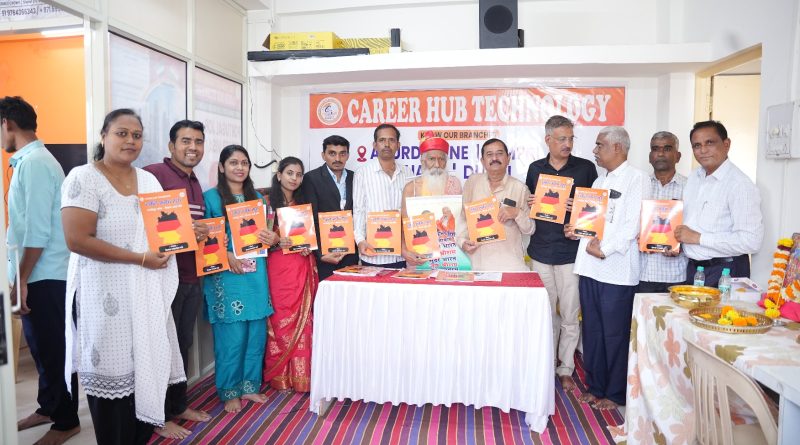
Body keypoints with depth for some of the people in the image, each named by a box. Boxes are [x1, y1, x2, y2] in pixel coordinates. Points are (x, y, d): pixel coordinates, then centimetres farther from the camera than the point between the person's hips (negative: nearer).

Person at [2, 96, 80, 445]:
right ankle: (48, 407, 35)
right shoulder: (29, 161, 13)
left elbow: (37, 230, -21)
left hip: (44, 276, -9)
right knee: (42, 345, 19)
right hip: (38, 274, 9)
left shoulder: (35, 163, -17)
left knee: (54, 348, 3)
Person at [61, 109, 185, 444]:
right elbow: (77, 240, -19)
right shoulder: (84, 178, -10)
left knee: (146, 367, 12)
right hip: (108, 295, -6)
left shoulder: (148, 180, 11)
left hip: (148, 291, 6)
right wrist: (141, 259, -18)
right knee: (114, 372, 4)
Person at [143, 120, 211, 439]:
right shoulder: (154, 174, -12)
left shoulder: (196, 184, 16)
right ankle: (160, 416, 20)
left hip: (192, 277, 8)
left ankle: (179, 404, 33)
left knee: (183, 344, 18)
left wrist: (206, 234, 5)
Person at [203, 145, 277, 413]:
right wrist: (227, 256, -18)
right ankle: (229, 391, 18)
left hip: (256, 275, 5)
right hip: (226, 276, -5)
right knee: (231, 336, 0)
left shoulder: (257, 197, 13)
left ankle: (250, 386, 26)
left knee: (256, 333, 10)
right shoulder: (211, 197, -2)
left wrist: (272, 238, -3)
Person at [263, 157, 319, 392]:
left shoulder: (304, 203, 14)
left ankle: (300, 375, 14)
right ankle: (279, 375, 14)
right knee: (281, 320, -1)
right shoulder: (268, 202, -1)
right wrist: (277, 242, -20)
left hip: (303, 266, 4)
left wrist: (309, 246, -2)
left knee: (302, 319, 4)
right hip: (278, 267, -4)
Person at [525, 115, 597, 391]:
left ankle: (566, 369, 20)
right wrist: (529, 205, -5)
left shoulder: (585, 168, 2)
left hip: (571, 251, -2)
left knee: (569, 316, 4)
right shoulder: (535, 169, 10)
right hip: (541, 250, 2)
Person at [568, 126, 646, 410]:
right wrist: (577, 230, 3)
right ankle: (595, 386, 26)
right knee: (592, 330, 13)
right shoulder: (599, 182, 20)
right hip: (589, 266, 7)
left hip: (616, 270, -7)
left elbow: (633, 224, -14)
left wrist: (604, 248, -17)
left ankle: (615, 394, 18)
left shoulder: (635, 178, -5)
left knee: (614, 334, 4)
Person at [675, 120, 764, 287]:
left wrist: (698, 238, -20)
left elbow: (751, 241, -23)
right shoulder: (694, 177, 7)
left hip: (725, 272, -7)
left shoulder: (740, 185, -17)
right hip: (693, 267, 7)